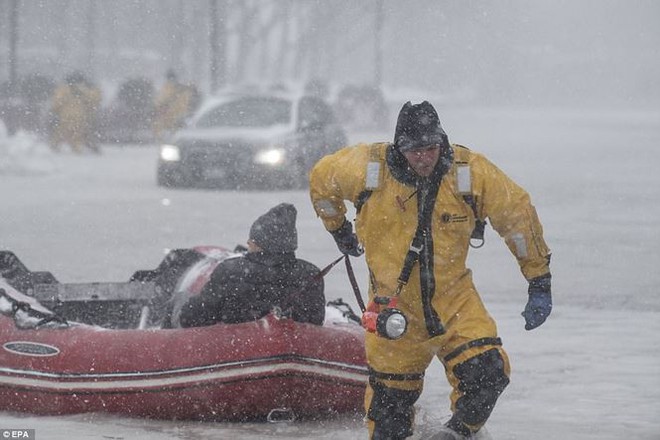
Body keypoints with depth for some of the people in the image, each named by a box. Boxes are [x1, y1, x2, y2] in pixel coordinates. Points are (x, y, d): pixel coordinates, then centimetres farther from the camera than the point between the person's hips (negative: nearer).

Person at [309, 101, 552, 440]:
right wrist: (339, 230, 22)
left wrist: (539, 282, 0)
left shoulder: (471, 172, -14)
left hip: (453, 299, 0)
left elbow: (518, 215, -3)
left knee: (487, 373, -18)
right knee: (391, 396, 7)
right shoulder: (367, 168, -15)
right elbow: (322, 178, 7)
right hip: (394, 304, 0)